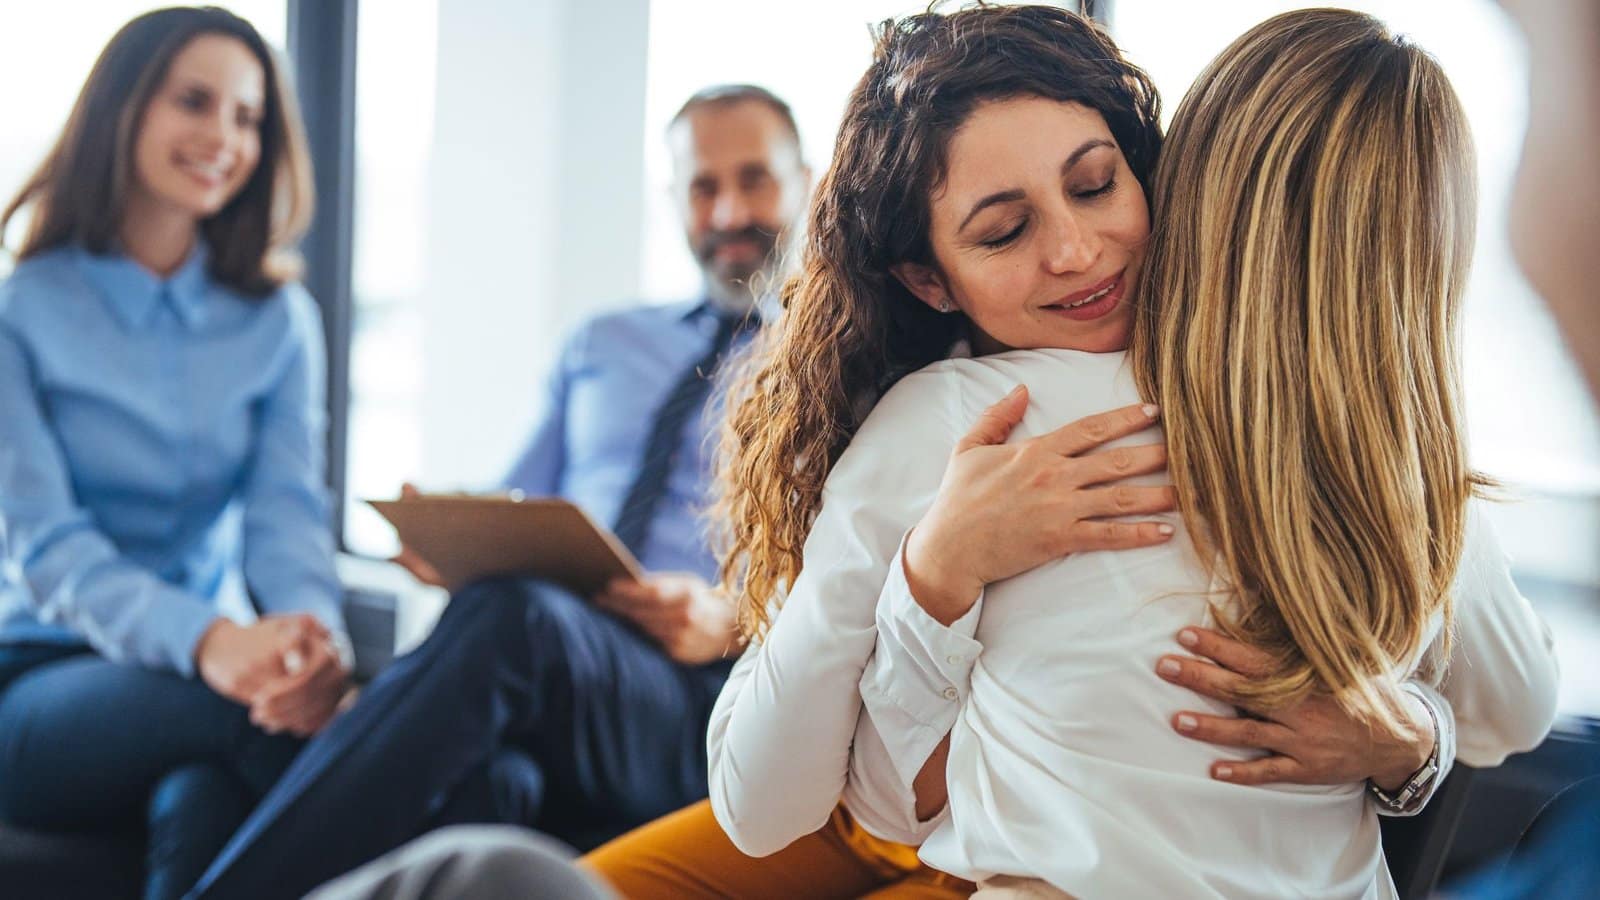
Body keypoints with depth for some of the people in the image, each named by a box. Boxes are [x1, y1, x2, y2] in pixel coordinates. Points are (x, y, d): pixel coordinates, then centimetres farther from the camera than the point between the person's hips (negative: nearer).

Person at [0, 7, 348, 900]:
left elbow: (288, 514, -3)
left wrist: (314, 633, -29)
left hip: (221, 673, 2)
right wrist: (206, 642, -34)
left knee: (206, 801, -36)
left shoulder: (280, 321, 10)